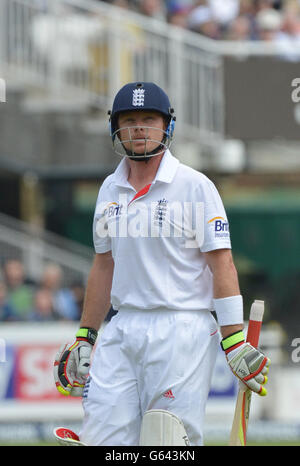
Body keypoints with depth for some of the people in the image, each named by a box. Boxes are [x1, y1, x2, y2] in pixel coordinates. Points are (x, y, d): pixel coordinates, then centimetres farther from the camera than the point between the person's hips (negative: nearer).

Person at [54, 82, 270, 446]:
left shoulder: (195, 186, -3)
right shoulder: (110, 190, 14)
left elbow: (222, 264, -7)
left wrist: (234, 341, -13)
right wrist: (85, 337, 20)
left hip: (181, 331, -5)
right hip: (122, 331, 6)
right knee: (101, 438, -3)